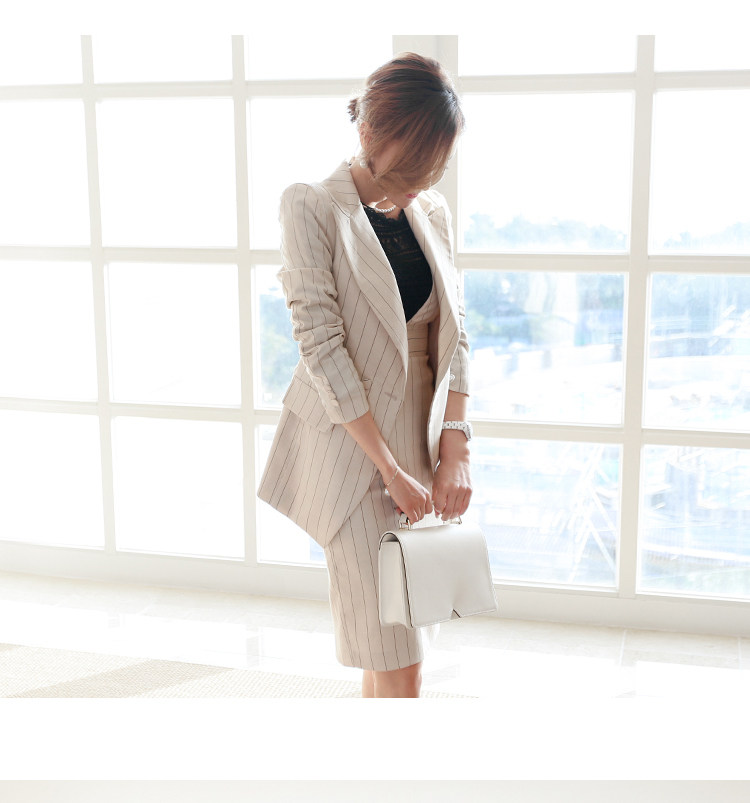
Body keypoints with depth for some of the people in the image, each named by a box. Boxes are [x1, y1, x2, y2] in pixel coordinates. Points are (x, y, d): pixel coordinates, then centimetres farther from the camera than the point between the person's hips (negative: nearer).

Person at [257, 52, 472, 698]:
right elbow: (321, 344, -15)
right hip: (351, 446, -6)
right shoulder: (313, 208, -10)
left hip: (422, 440, 6)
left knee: (393, 636, 14)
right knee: (400, 666, -5)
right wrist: (390, 468, -16)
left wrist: (454, 451, -3)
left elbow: (453, 331, 8)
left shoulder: (433, 212, 8)